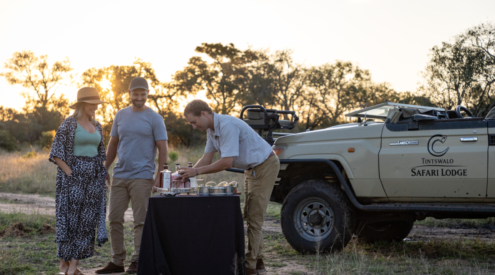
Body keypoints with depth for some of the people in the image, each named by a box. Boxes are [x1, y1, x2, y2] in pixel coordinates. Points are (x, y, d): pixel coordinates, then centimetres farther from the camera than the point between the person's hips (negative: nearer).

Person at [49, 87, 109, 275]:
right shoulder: (69, 124, -7)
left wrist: (101, 176, 11)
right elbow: (56, 153, -10)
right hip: (73, 176, -6)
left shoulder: (96, 125, 13)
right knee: (69, 219, -3)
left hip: (93, 178, 6)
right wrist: (69, 173, -15)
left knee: (86, 220, 1)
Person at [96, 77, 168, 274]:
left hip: (142, 177, -5)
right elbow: (113, 144, 17)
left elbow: (162, 148, -5)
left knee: (140, 220, -1)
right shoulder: (121, 115, 11)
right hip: (119, 176, 5)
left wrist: (159, 175, -13)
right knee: (114, 219, 6)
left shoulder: (154, 118, -2)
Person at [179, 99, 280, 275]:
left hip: (265, 166, -10)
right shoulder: (211, 129, 1)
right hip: (251, 168, 10)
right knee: (249, 215, 14)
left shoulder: (227, 126, -30)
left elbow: (227, 162, -32)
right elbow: (207, 158, 4)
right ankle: (257, 260, 21)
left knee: (254, 216, -9)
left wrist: (197, 171, -27)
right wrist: (188, 173, -11)